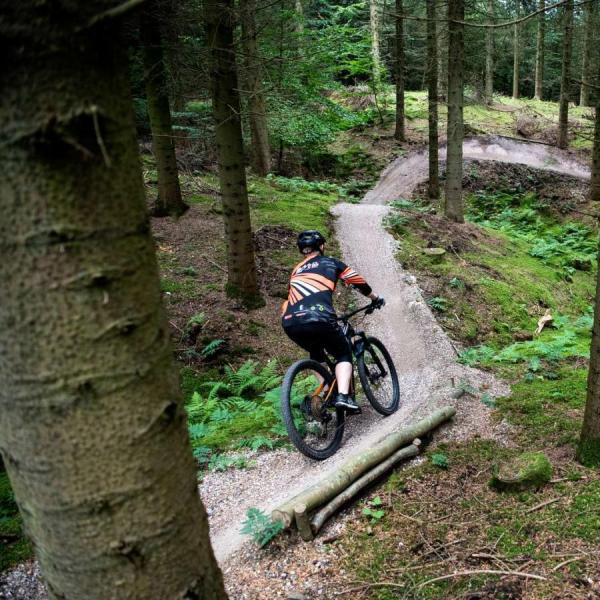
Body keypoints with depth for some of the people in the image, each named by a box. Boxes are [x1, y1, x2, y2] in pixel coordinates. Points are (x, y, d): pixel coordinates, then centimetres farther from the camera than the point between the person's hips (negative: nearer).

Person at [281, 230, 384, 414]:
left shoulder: (296, 270, 31)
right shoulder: (330, 262, 20)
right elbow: (358, 282, 23)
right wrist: (375, 298, 39)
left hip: (290, 323, 5)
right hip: (317, 319, -4)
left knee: (316, 353, 33)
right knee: (343, 354, 17)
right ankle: (343, 396, -4)